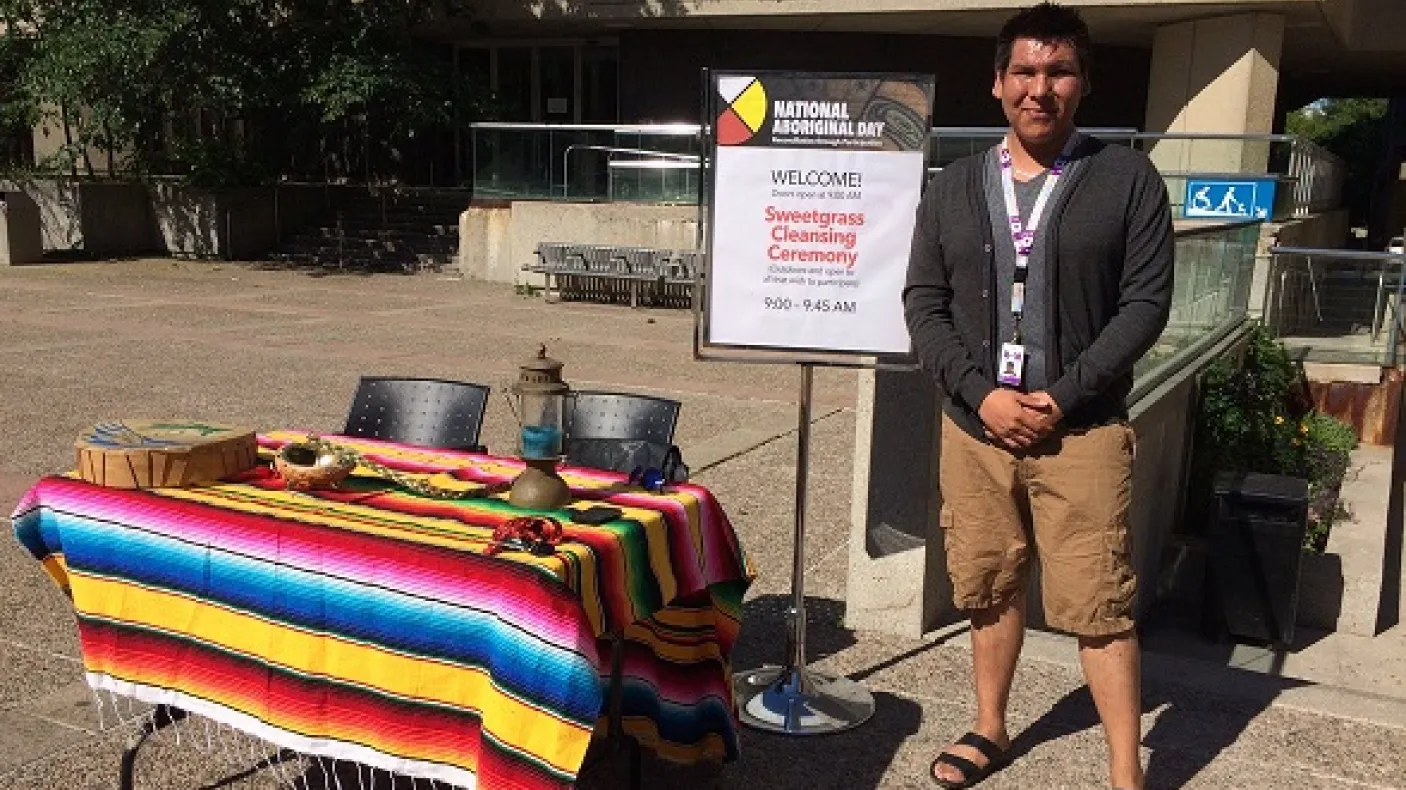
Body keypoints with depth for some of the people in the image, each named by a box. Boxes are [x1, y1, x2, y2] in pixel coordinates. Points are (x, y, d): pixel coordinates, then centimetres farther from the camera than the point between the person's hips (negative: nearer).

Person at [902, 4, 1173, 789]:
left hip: (1083, 431, -3)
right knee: (990, 590, 13)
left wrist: (1062, 398, -13)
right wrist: (982, 394, -10)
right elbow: (924, 304, 4)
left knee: (1098, 605, -1)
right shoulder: (953, 188, 6)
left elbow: (1145, 303, -5)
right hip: (974, 428, 3)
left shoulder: (1128, 179, -1)